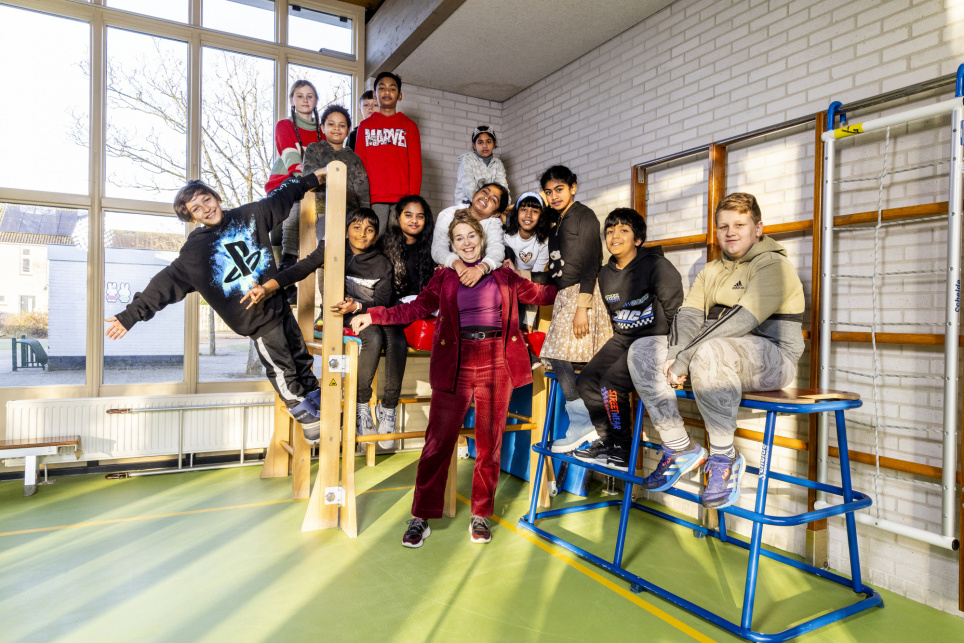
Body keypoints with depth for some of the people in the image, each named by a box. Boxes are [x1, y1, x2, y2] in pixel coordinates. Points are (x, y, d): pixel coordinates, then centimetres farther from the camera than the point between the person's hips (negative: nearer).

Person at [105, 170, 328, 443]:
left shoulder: (249, 215, 2)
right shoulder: (194, 251, -9)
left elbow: (281, 197, 13)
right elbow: (165, 284, -8)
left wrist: (312, 177, 19)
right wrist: (130, 315, -10)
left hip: (279, 304, 5)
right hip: (257, 320, -4)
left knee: (300, 355, 18)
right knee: (281, 368, 3)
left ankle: (314, 395, 39)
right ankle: (303, 413, 24)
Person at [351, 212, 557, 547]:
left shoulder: (503, 275, 13)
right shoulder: (444, 277, 11)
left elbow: (538, 294, 17)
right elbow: (416, 308, 7)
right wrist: (374, 316, -1)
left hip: (496, 364, 1)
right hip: (455, 364, -1)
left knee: (490, 442, 6)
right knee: (438, 441, -3)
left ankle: (481, 515, 21)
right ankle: (422, 517, 10)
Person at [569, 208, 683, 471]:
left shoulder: (657, 266, -10)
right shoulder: (605, 274, 11)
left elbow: (677, 313, -9)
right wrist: (617, 345, 12)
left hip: (655, 339, -7)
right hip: (622, 339, 7)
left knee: (611, 383, -23)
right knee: (586, 380, -8)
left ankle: (622, 451, -8)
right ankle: (607, 440, 5)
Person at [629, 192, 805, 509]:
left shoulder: (773, 265, -6)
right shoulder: (711, 271, 19)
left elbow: (742, 320, -21)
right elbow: (689, 313, 4)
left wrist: (686, 358, -25)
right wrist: (676, 353, -17)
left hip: (772, 358, -7)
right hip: (718, 356, 8)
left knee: (709, 351, -40)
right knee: (641, 351, -10)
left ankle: (725, 456, -21)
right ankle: (680, 448, -7)